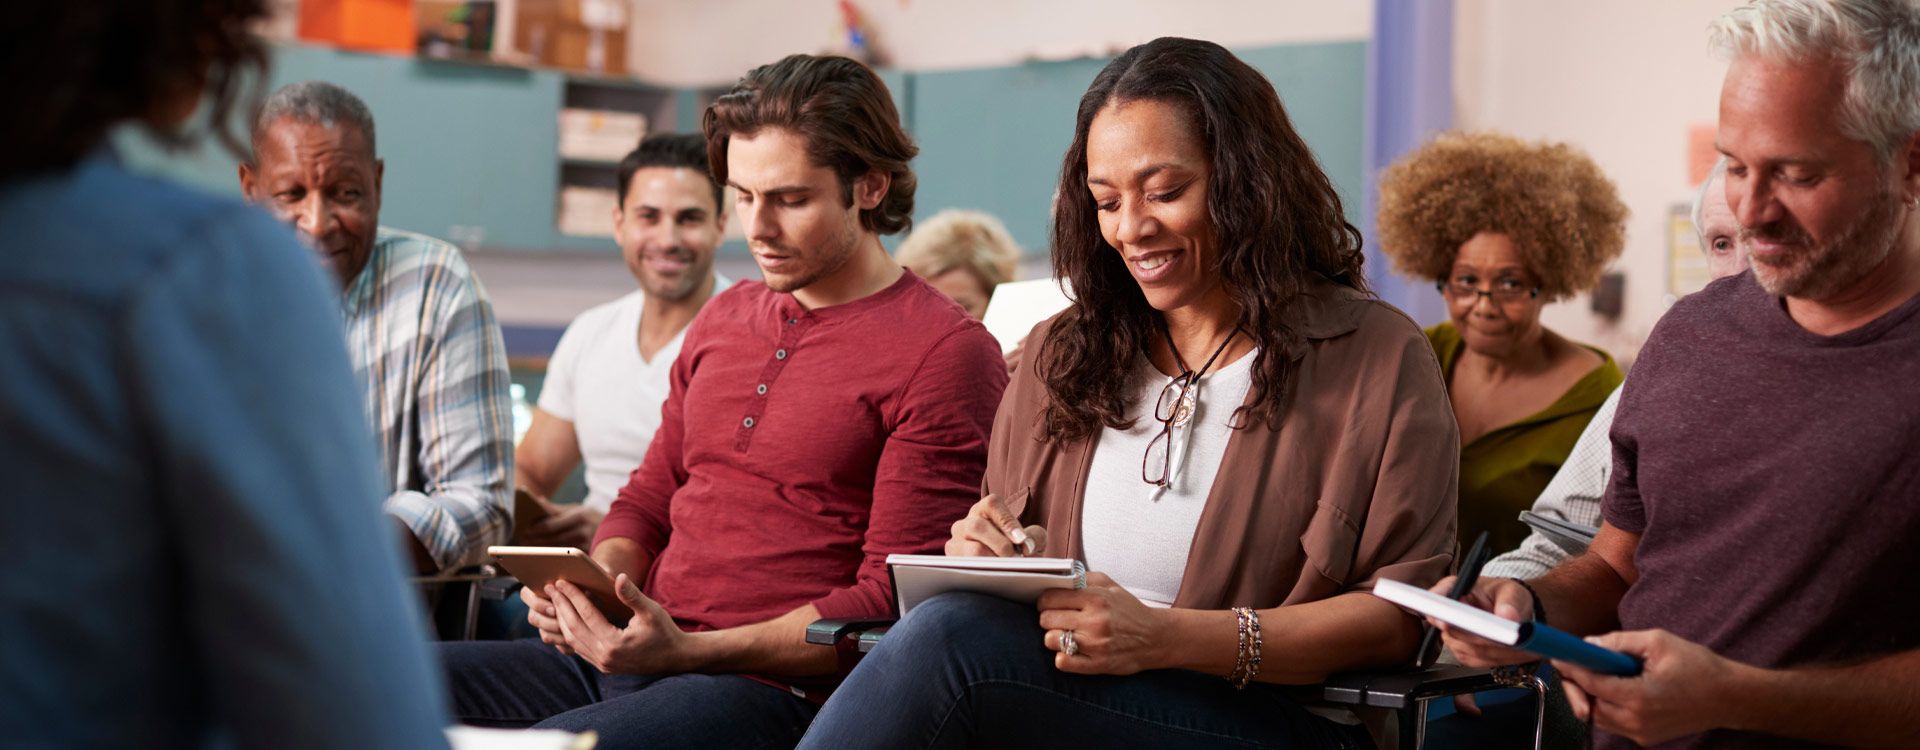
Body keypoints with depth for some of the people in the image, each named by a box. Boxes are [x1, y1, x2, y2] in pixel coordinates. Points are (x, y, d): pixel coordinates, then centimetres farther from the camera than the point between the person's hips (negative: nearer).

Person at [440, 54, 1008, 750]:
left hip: (775, 688, -7)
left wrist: (688, 650, -18)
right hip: (622, 663, 7)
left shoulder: (943, 353, -5)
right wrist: (591, 586, 3)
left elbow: (892, 601, -9)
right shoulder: (723, 319, 20)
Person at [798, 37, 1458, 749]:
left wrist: (1168, 637, -17)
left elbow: (1404, 615, -6)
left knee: (953, 635, -30)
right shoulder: (1060, 356, 17)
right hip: (1064, 690, 4)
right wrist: (986, 552, -5)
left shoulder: (1378, 358, 1)